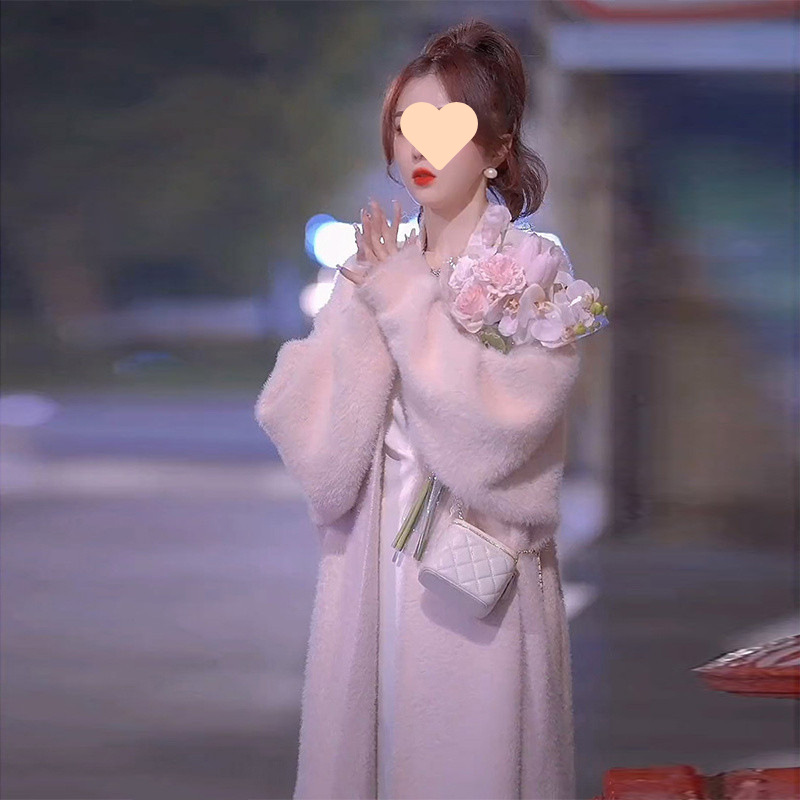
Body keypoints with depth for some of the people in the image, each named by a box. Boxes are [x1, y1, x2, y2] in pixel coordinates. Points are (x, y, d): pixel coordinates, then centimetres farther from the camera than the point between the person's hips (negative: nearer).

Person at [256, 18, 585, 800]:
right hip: (369, 568, 4)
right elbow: (304, 425, 0)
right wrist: (361, 306, -13)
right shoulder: (380, 265, 8)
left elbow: (495, 420, -19)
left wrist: (404, 302, -11)